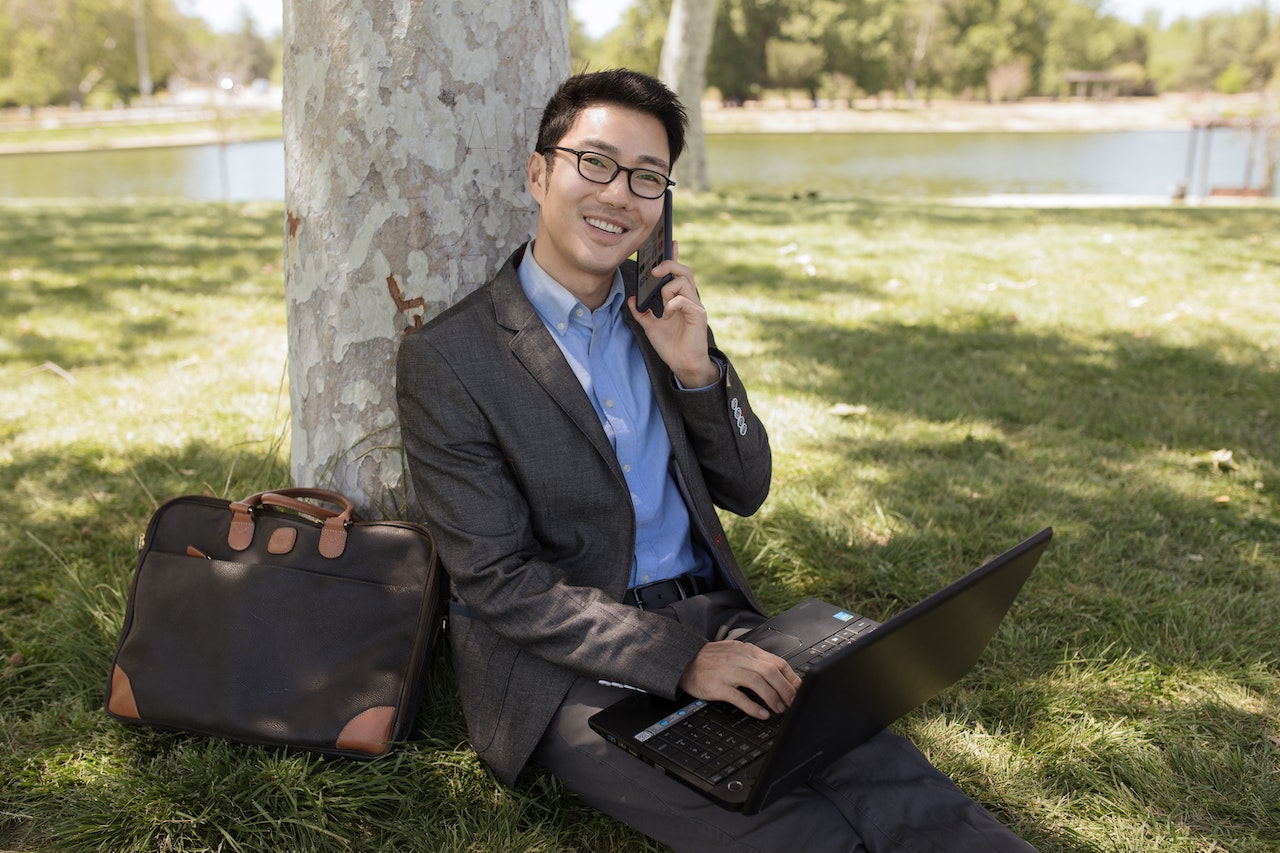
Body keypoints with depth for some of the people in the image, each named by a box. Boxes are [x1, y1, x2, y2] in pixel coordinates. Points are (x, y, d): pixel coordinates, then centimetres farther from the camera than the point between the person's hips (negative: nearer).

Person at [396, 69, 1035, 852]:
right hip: (566, 665, -4)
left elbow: (746, 492, 10)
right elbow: (496, 581, -12)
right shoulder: (447, 359, -9)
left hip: (714, 622, 5)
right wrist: (680, 658, -22)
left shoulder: (662, 310, 9)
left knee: (890, 787, -21)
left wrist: (696, 367, -8)